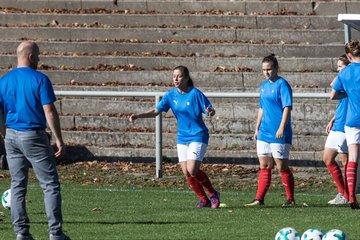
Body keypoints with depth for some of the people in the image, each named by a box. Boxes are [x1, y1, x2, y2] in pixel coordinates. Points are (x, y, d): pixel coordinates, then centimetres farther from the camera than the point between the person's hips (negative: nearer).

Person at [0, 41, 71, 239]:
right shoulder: (40, 79, -10)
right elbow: (49, 112, -13)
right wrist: (59, 140, -9)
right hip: (34, 137, -5)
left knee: (18, 186, 11)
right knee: (50, 185, 0)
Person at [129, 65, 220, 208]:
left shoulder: (195, 94, -14)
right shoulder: (171, 95, 1)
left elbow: (211, 111, -12)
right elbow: (156, 111, 5)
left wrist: (210, 112, -37)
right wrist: (138, 116, -7)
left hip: (198, 136, -6)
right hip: (182, 137, 6)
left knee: (192, 170, -18)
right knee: (186, 173, -1)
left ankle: (213, 194, 3)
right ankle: (204, 200, 13)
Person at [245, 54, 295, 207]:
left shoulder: (282, 85, -10)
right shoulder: (264, 86, 15)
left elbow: (287, 108, -16)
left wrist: (282, 127, -24)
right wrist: (257, 128, 20)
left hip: (279, 134, -8)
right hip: (264, 132, 8)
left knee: (281, 166, -3)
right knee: (264, 166, 7)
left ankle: (290, 199, 6)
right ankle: (259, 199, 8)